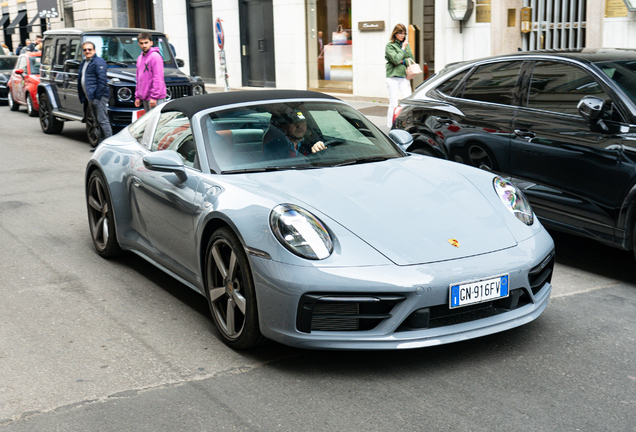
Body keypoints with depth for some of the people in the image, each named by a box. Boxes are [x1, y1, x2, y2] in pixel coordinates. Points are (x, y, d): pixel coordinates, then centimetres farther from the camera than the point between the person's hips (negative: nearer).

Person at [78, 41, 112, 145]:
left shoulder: (98, 62, -7)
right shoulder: (84, 63, 22)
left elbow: (102, 80, -16)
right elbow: (81, 80, 27)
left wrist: (98, 96, -20)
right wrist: (86, 99, 20)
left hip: (99, 97, -10)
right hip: (91, 97, 10)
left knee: (103, 121, -11)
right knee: (99, 121, 11)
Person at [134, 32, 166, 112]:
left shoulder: (155, 56, -9)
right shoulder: (140, 58, 17)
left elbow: (158, 79, -15)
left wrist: (154, 97, -19)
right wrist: (137, 96, 17)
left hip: (155, 99, -8)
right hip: (144, 98, 8)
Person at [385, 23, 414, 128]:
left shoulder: (406, 45, 12)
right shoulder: (389, 46, -3)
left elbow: (412, 59, 8)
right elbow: (396, 59, -15)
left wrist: (402, 61, -8)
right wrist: (403, 48, -7)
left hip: (404, 77, 4)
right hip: (393, 77, -4)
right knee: (393, 104, -3)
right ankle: (390, 127, 4)